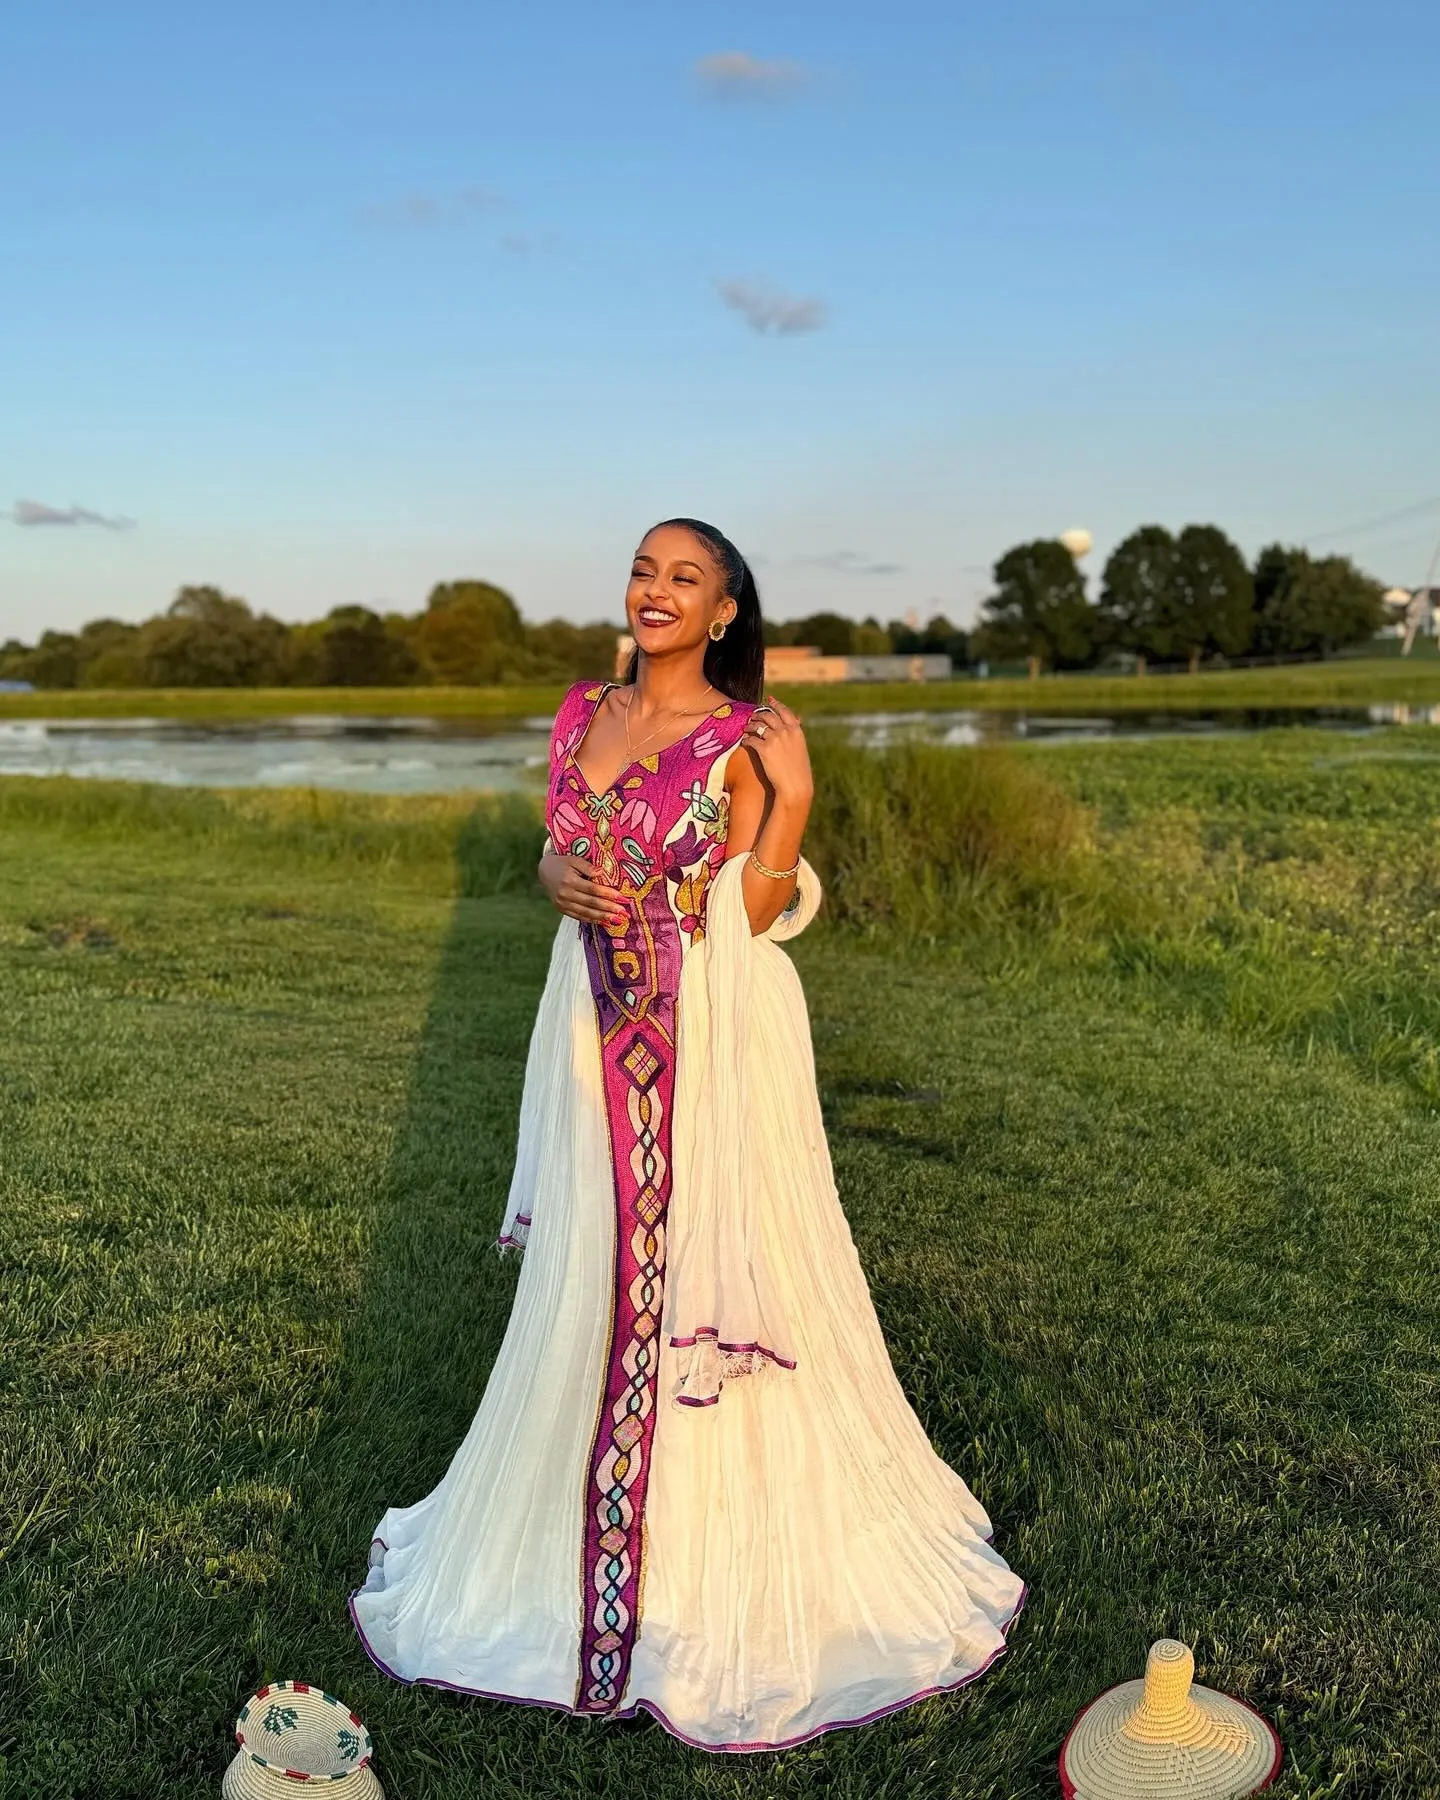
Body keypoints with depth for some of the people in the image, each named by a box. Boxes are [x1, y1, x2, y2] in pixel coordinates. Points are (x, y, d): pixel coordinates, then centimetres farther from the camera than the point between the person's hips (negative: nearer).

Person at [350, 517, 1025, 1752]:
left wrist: (790, 805, -23)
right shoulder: (584, 714, 8)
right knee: (593, 1270, 15)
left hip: (713, 1033, -5)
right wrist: (565, 881, -8)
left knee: (706, 1266, 3)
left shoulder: (748, 742, -9)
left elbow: (749, 916, -12)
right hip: (601, 1025, 5)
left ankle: (728, 1536, 23)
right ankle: (582, 1514, 35)